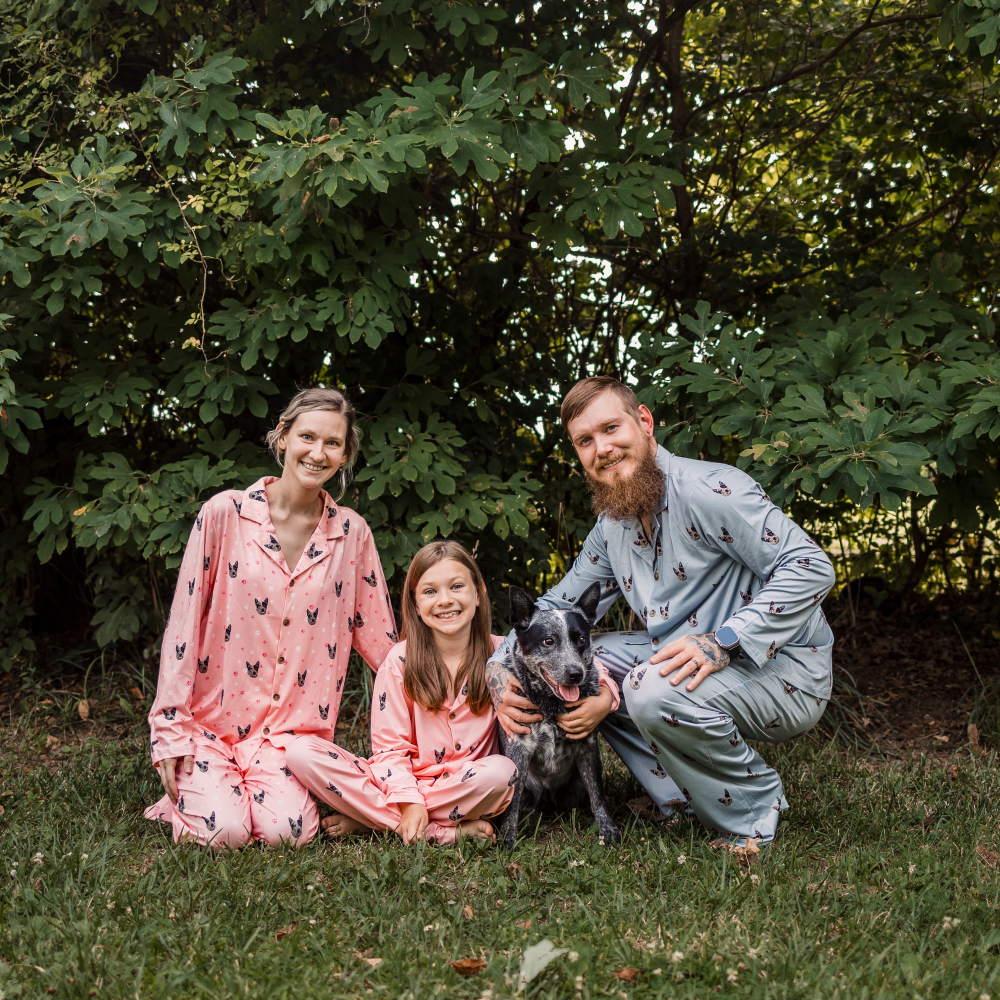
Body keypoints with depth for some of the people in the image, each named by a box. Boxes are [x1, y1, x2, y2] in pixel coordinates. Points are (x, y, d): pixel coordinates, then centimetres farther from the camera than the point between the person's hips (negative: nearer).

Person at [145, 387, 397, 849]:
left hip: (292, 729, 2)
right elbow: (183, 624, -5)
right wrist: (170, 730, -7)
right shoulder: (225, 513, -6)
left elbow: (378, 637, 12)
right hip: (211, 718, -2)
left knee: (287, 832, -20)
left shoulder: (351, 533, 3)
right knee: (224, 831, -19)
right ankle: (188, 792, 14)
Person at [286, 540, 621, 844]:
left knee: (502, 771, -36)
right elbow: (390, 746, -3)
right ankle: (446, 832, -23)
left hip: (467, 787, 0)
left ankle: (371, 818, -17)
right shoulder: (400, 661, -3)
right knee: (301, 754, -21)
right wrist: (409, 803, -19)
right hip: (403, 783, 0)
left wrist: (600, 702, -20)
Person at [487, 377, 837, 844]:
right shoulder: (611, 526, 8)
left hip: (784, 670, -8)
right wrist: (500, 669, -3)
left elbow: (811, 567, -26)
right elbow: (555, 610, 16)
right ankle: (685, 795, 5)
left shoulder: (707, 489, -19)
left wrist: (724, 641, -33)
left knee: (656, 689, -34)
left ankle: (752, 812, -8)